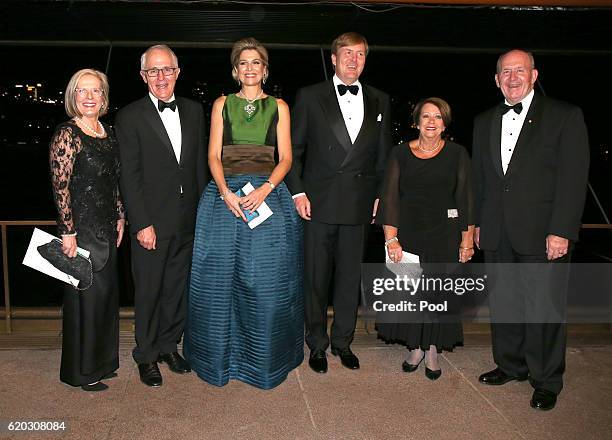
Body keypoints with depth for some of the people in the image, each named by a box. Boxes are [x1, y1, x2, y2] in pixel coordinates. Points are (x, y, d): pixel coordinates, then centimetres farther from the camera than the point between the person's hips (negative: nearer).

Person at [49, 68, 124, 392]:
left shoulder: (107, 132, 10)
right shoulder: (67, 134, -13)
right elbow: (61, 186, -17)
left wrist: (120, 217, 14)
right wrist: (68, 232, -18)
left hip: (106, 226, 8)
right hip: (80, 227, -8)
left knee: (106, 291, 15)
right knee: (85, 295, 3)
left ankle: (101, 361, 32)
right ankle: (81, 371, 20)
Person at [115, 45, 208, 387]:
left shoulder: (194, 111, 8)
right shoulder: (130, 117, -5)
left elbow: (201, 165, 10)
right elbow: (130, 176, -8)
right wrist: (142, 224, -13)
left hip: (188, 220, 4)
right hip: (152, 221, -4)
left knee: (179, 288, 15)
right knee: (149, 292, 7)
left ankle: (169, 345, 33)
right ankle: (147, 356, 25)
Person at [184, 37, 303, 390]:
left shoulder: (279, 107, 11)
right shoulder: (222, 104, 12)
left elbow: (286, 158, 4)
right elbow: (214, 155, 5)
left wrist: (265, 189, -13)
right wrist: (226, 192, -12)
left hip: (268, 195, 0)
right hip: (225, 194, 1)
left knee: (266, 281, -1)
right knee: (220, 277, 1)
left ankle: (264, 360, 17)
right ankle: (222, 357, 19)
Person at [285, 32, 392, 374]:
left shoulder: (379, 101, 10)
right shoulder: (310, 97, 2)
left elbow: (384, 154, 13)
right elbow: (293, 149, 1)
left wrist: (380, 195, 6)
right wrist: (298, 192, -7)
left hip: (359, 204, 3)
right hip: (319, 203, -2)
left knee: (351, 277, 11)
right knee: (316, 278, 6)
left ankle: (343, 342, 27)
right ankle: (317, 345, 22)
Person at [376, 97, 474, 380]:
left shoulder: (457, 154, 2)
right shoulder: (400, 153, 2)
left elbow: (465, 198, 2)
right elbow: (390, 198, -3)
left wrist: (467, 239, -4)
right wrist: (391, 239, -11)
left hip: (445, 235, 0)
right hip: (408, 233, 1)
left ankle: (433, 350, 23)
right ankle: (415, 348, 25)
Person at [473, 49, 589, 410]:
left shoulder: (565, 117, -2)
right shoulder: (485, 122, 13)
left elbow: (574, 177, -8)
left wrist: (561, 231, -15)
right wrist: (478, 222, 12)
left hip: (543, 233, -5)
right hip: (497, 235, 5)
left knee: (545, 310, 2)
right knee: (503, 304, 14)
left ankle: (547, 381, 20)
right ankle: (511, 365, 32)